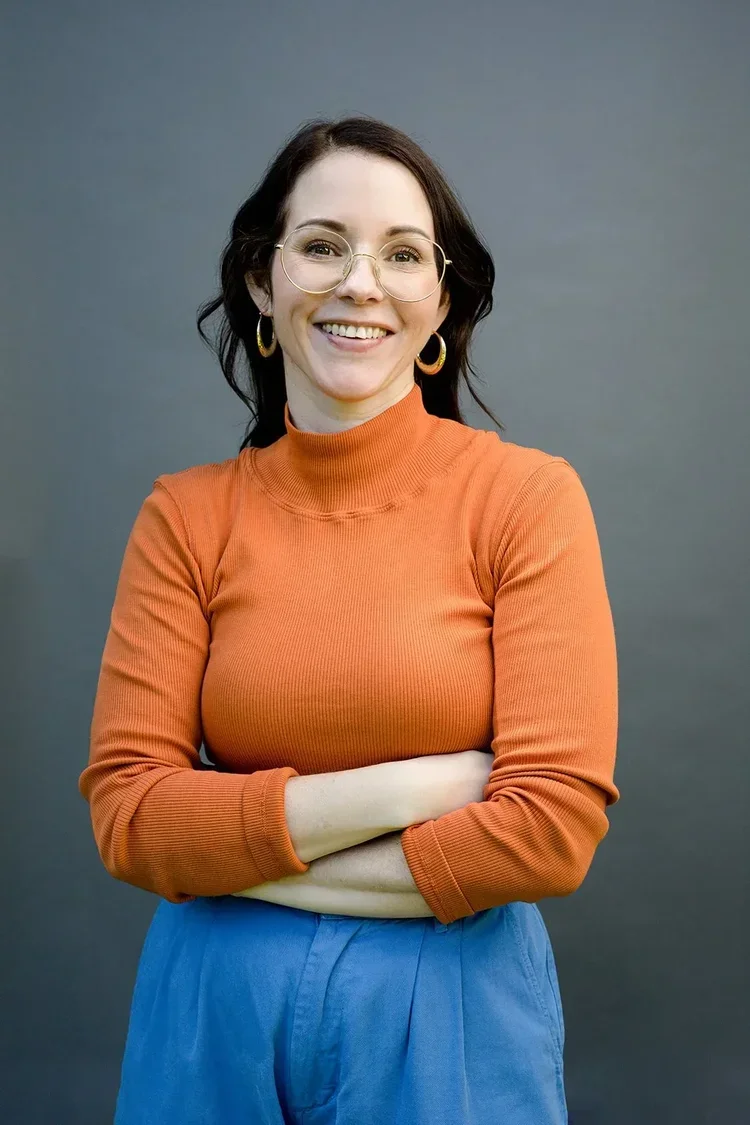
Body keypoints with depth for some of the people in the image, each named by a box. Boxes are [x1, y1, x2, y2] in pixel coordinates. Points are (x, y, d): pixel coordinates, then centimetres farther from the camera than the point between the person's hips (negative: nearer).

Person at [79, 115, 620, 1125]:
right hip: (218, 1014, 2)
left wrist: (240, 858, -13)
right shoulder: (185, 516, -3)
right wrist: (413, 787, -17)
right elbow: (127, 814, -9)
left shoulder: (529, 498, -10)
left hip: (449, 1013, -2)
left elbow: (557, 825, -16)